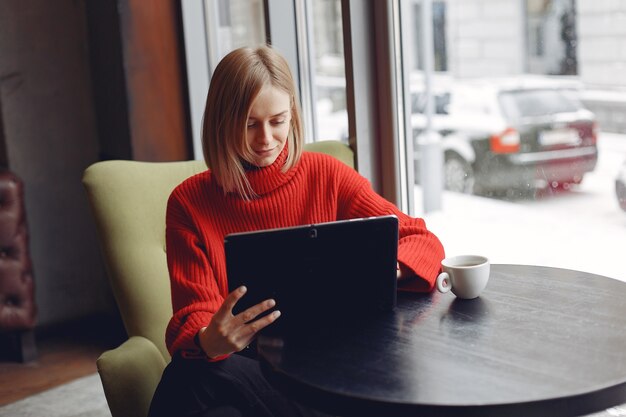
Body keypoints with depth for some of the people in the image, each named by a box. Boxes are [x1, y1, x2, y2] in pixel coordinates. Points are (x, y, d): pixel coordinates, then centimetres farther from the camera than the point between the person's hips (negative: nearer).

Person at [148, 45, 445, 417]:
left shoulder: (327, 175, 2)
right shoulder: (189, 202, 0)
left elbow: (423, 242, 2)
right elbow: (194, 317, -7)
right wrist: (208, 341, -33)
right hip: (245, 366, 2)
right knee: (184, 381, -33)